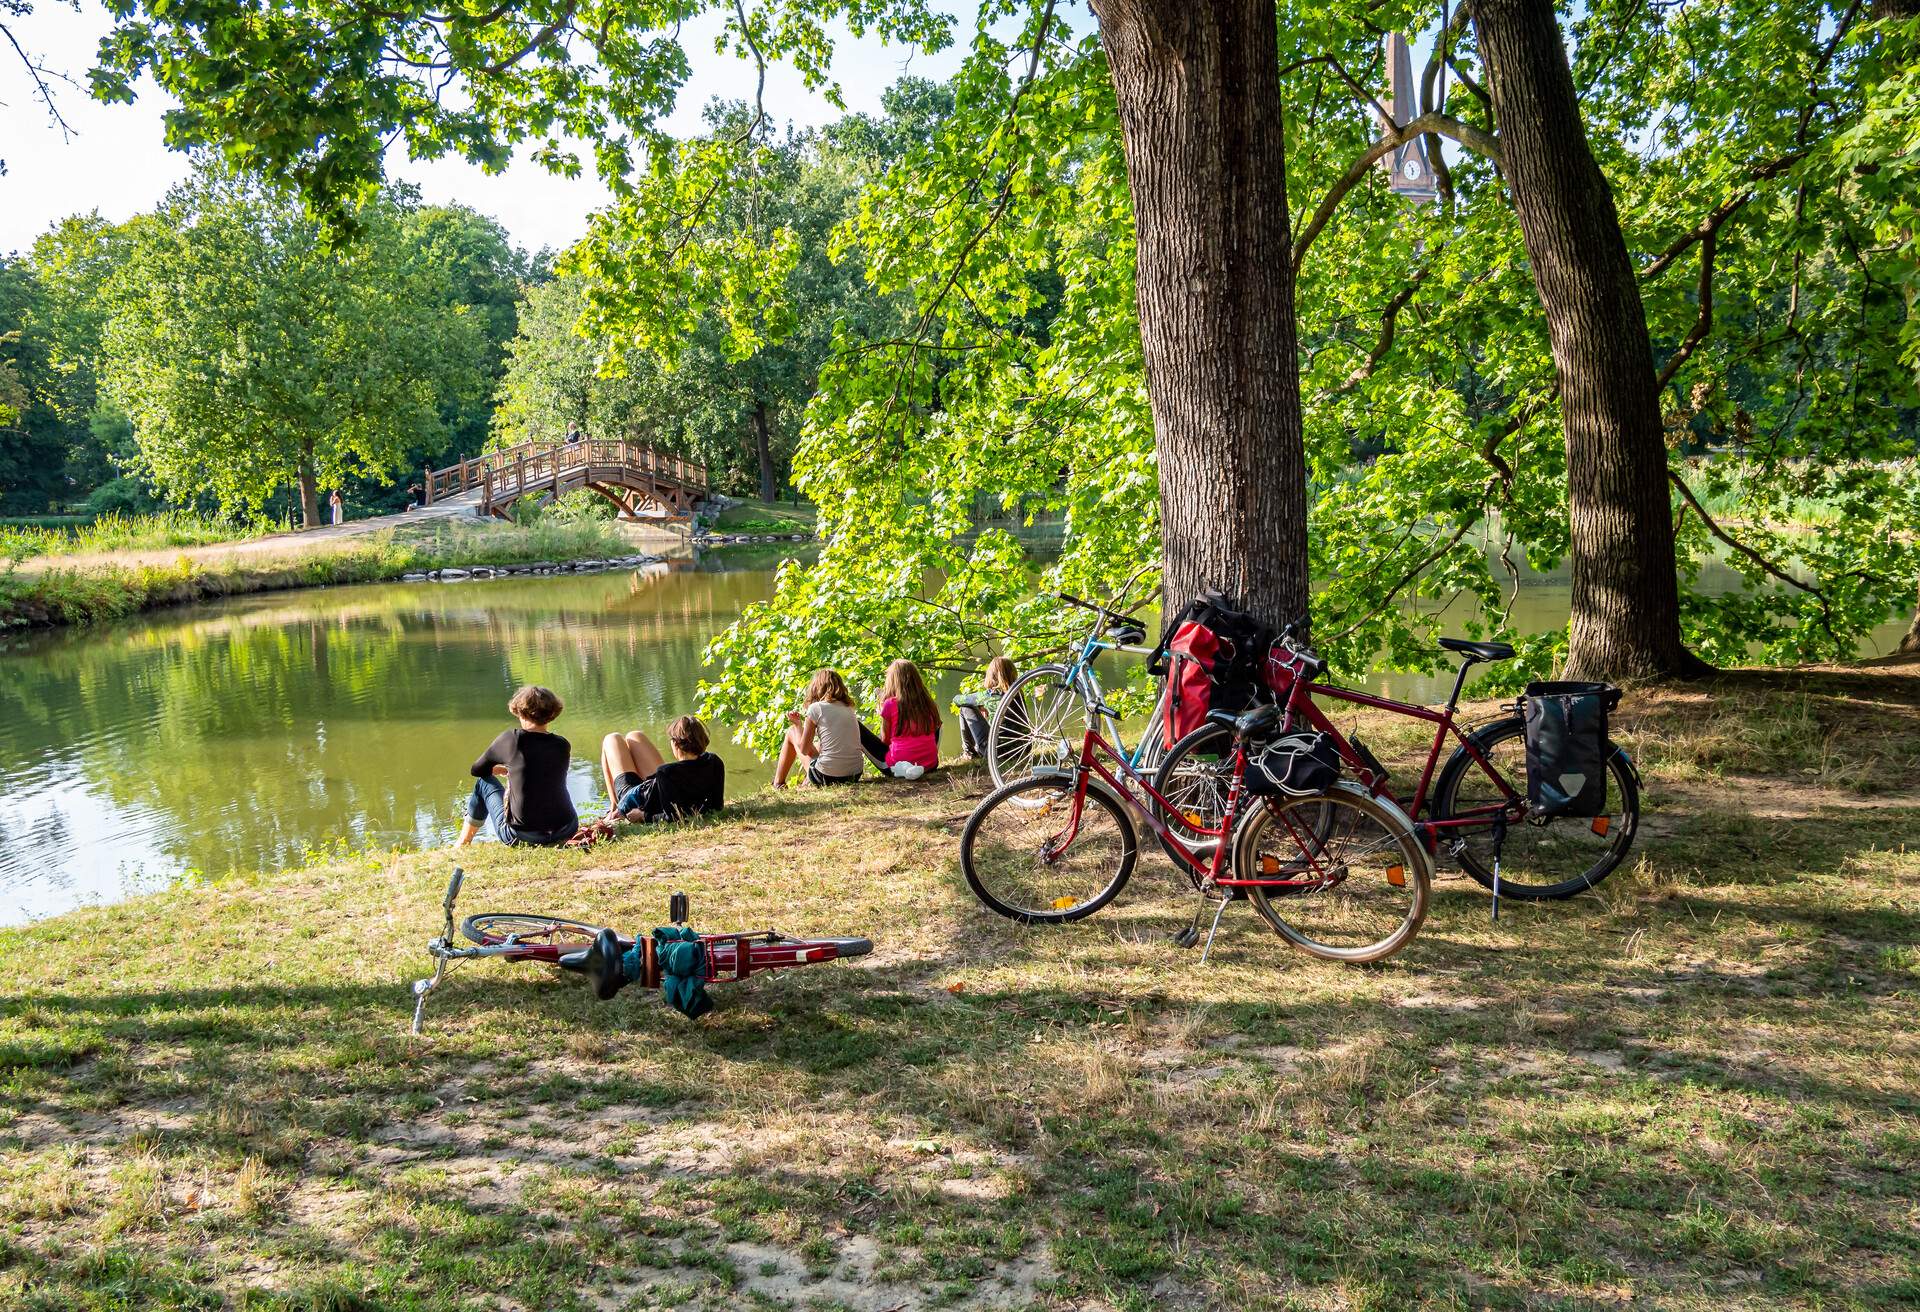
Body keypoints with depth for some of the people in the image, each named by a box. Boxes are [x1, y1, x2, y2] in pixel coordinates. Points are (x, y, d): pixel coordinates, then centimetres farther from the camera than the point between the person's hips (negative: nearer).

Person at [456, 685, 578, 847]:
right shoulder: (562, 745, 0)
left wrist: (503, 769, 30)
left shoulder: (511, 739, -8)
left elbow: (477, 770, 9)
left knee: (483, 782, 23)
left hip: (520, 837, -3)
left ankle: (462, 844, 36)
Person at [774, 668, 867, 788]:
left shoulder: (816, 708, -5)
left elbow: (804, 749, -1)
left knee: (792, 732, 18)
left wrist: (797, 723, 16)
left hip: (827, 777, -6)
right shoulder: (849, 708, 11)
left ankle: (778, 784, 29)